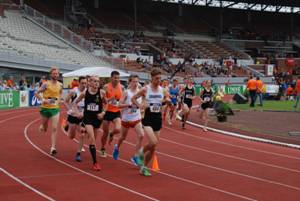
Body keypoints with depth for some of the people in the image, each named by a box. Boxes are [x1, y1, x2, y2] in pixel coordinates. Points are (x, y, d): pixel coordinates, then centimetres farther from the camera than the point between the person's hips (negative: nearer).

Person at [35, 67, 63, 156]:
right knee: (45, 129, 14)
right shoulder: (46, 84, -9)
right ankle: (42, 126, 53)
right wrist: (43, 100, -20)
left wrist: (59, 100, 10)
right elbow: (36, 93, -8)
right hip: (45, 108, -2)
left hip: (55, 109, 2)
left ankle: (53, 148, -14)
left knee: (54, 128, -12)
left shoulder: (60, 85, 4)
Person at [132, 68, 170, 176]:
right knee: (153, 143, -24)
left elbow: (167, 99, 18)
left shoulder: (162, 90, 3)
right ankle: (142, 151, 9)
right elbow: (133, 98, 3)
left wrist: (167, 100, -5)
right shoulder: (145, 89, -7)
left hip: (158, 119, 5)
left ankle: (144, 167, 24)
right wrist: (140, 106, -12)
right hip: (148, 119, -5)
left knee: (153, 147, 8)